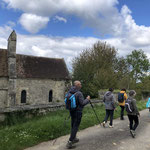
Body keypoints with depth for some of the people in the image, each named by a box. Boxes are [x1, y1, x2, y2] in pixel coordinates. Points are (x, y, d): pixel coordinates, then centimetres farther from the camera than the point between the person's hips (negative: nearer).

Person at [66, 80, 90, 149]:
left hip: (71, 111, 8)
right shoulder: (79, 93, -21)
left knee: (73, 125, 19)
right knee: (75, 127, -1)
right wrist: (87, 99, -5)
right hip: (78, 112, -8)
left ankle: (74, 138, 33)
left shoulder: (69, 92, 2)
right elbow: (82, 103, -20)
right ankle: (69, 142, -1)